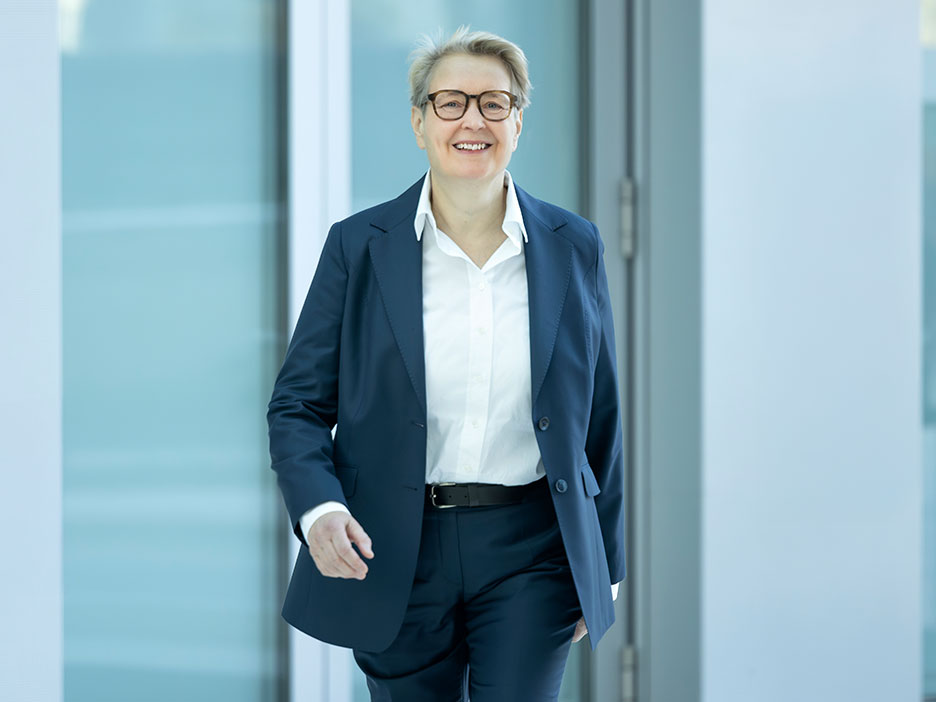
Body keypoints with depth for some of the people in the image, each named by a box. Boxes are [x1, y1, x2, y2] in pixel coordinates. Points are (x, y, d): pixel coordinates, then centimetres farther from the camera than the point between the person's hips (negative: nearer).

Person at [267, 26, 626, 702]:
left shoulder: (574, 247, 3)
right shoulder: (359, 246, -1)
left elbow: (600, 413, 10)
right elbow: (298, 404, 0)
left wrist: (603, 563, 12)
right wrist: (318, 507, -19)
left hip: (530, 556, 0)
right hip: (395, 560, 0)